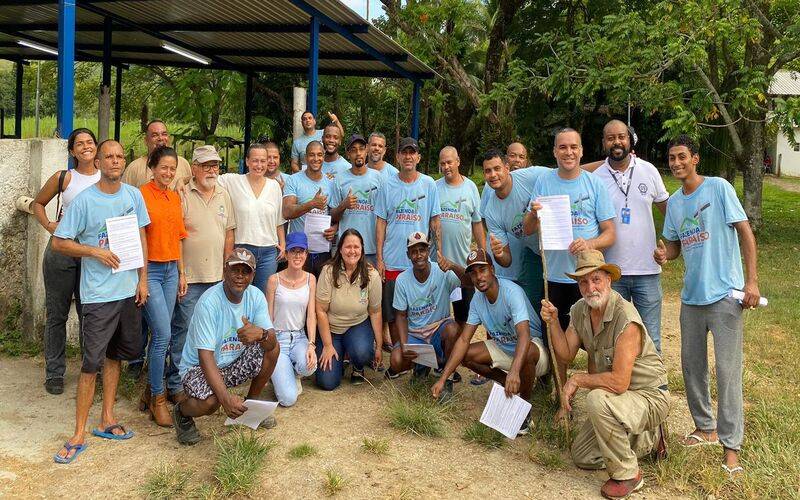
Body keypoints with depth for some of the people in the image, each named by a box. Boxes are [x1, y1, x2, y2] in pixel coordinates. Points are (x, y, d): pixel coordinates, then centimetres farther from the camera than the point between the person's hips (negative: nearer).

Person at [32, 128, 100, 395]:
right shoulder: (63, 178, -1)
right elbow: (37, 204, 12)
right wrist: (49, 225, -5)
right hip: (61, 250, -1)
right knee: (57, 313, 6)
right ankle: (54, 373, 16)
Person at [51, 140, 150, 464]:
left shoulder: (133, 195, 4)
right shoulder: (85, 200, -9)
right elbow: (59, 242, -6)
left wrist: (142, 279, 5)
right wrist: (96, 251, -17)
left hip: (129, 290, 5)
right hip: (98, 294, -5)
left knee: (114, 356, 15)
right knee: (91, 363, -5)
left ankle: (107, 420, 28)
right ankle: (79, 435, 5)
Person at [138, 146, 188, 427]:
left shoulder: (175, 198, 12)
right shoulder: (142, 195, -9)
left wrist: (181, 273, 16)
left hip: (171, 270, 6)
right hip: (149, 269, -6)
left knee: (161, 334, 10)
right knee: (163, 334, -9)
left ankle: (151, 390, 24)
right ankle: (157, 398, 4)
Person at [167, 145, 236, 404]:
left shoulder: (224, 196, 11)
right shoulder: (182, 195, -6)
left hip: (217, 276, 5)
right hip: (188, 276, -5)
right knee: (183, 330, 0)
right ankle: (176, 385, 10)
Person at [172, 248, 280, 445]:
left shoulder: (256, 296, -9)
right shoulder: (209, 302, -26)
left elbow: (271, 339, -16)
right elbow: (205, 356, -31)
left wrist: (261, 333, -43)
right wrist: (226, 398, -42)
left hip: (234, 363, 6)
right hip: (199, 367, -6)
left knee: (273, 347, -14)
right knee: (209, 402, -34)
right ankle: (182, 412, 5)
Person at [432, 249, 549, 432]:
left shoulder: (512, 292, -28)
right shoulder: (477, 299, -7)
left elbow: (524, 335, -41)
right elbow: (463, 339, -8)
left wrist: (514, 371, -58)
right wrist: (443, 378, -16)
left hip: (534, 346, -7)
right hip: (503, 347, 7)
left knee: (526, 353, -40)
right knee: (466, 355, -9)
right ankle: (510, 385, 8)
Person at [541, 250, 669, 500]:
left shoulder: (625, 319, -30)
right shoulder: (579, 311, -3)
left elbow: (619, 382, -35)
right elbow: (566, 355, -1)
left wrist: (577, 379, -24)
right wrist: (553, 322, -15)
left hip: (649, 397, -8)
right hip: (614, 398, 8)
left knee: (597, 400, -37)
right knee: (582, 457, 11)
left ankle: (627, 475, -15)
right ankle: (650, 439, 29)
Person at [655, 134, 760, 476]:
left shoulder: (719, 188, -8)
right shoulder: (674, 202, 10)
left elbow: (745, 231, -9)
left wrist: (752, 281, -15)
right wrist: (664, 254, -9)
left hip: (724, 295, -6)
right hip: (691, 295, 6)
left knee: (728, 370, -4)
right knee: (691, 365, 14)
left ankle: (731, 446, 4)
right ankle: (705, 427, 32)